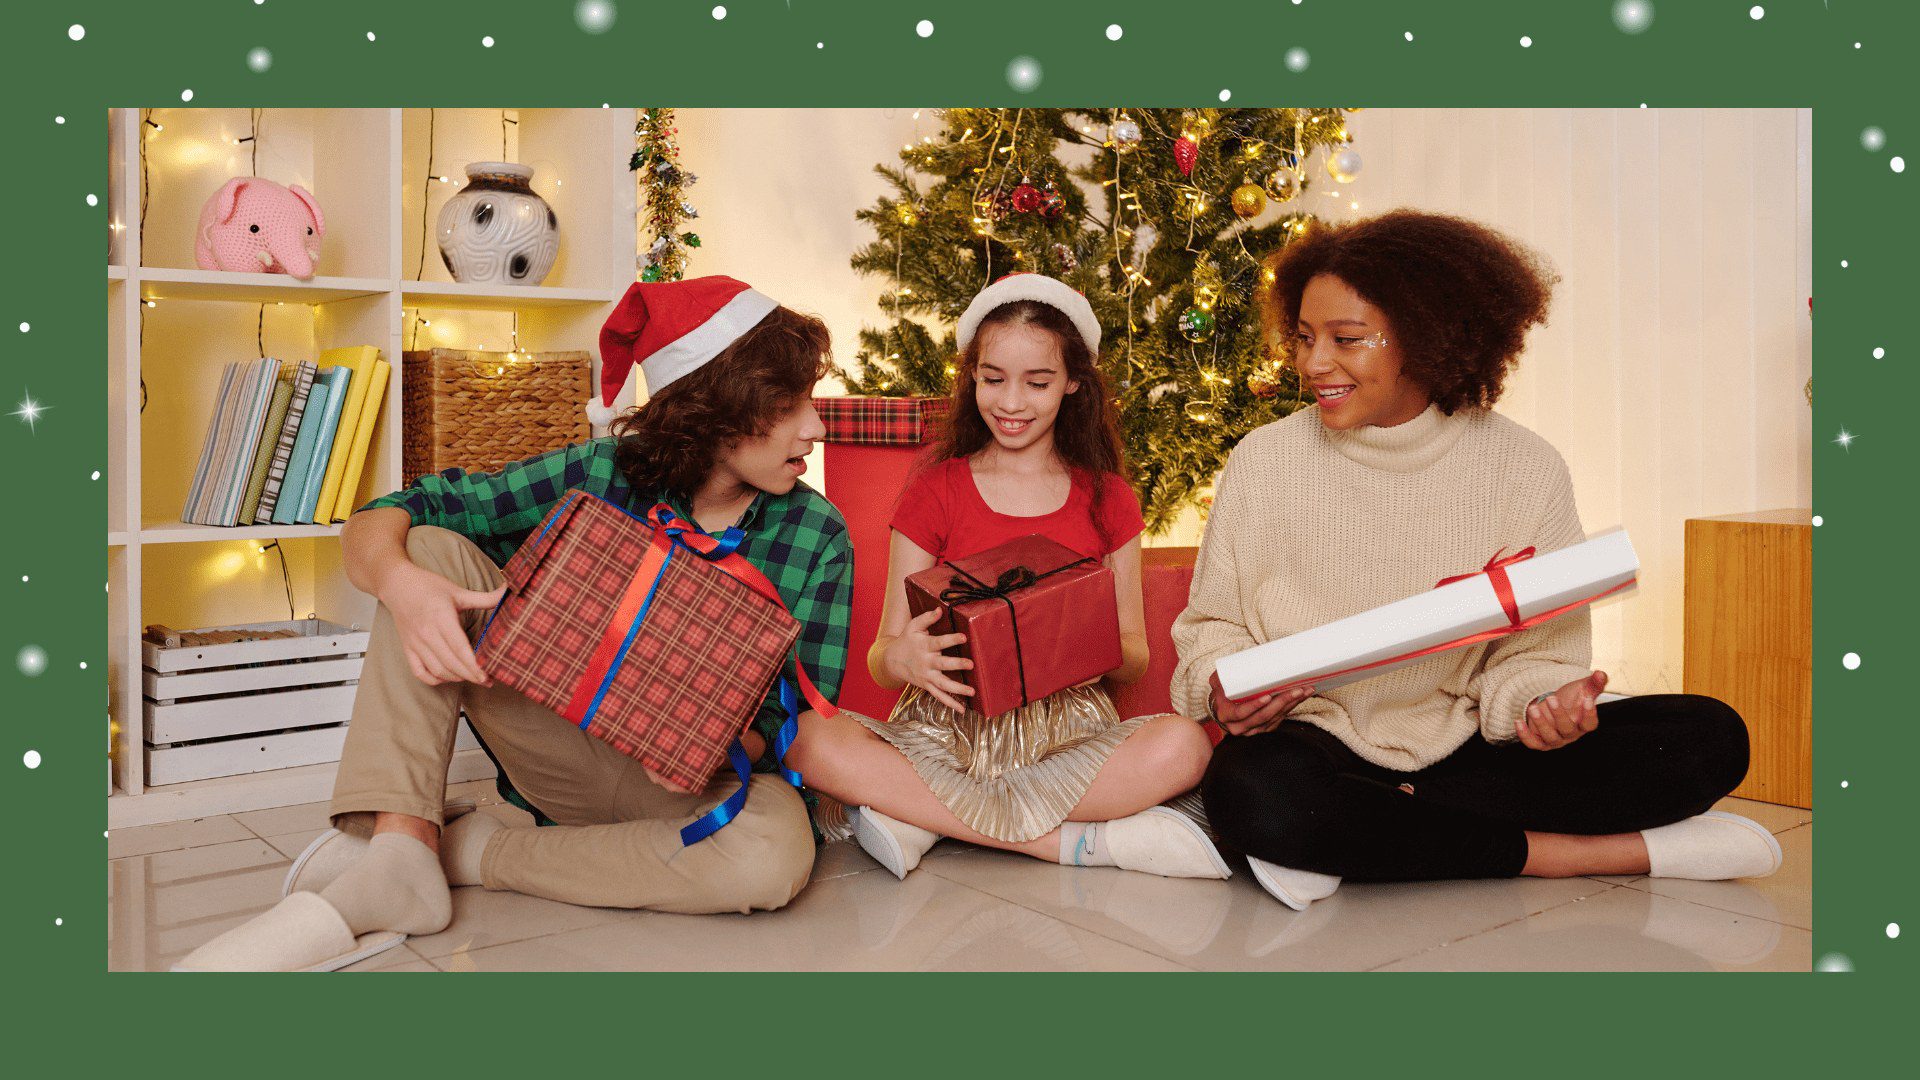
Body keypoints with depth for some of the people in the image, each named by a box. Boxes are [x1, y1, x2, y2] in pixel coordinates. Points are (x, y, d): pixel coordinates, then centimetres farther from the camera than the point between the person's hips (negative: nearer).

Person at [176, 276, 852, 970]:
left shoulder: (818, 537, -9)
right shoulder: (602, 474, -8)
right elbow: (378, 522, -6)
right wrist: (400, 581, -30)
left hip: (697, 784, -1)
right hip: (564, 747, 1)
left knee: (777, 852, -37)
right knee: (434, 549, -13)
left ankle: (473, 855, -18)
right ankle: (397, 856, -25)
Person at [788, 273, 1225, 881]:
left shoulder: (1107, 499, 10)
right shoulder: (935, 491, 7)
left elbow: (1135, 660, 10)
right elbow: (880, 660, 3)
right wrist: (901, 659, -23)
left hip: (1068, 733, 1)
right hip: (945, 731, 0)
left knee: (1183, 745, -30)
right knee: (812, 742, -30)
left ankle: (924, 818, -22)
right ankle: (1078, 840, -24)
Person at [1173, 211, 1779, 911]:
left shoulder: (1525, 469, -2)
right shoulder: (1265, 461, -4)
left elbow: (1535, 650, 0)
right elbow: (1215, 623, 4)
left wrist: (1542, 703, -23)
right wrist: (1224, 688, -18)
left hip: (1464, 746, 2)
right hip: (1317, 740, -1)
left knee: (1709, 736, -15)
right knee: (1249, 792, -37)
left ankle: (1355, 840, -20)